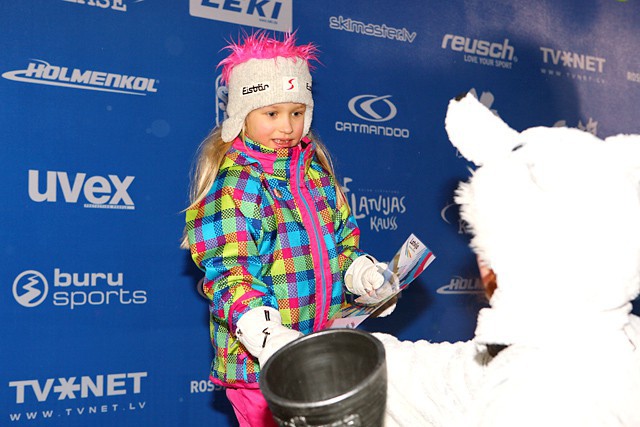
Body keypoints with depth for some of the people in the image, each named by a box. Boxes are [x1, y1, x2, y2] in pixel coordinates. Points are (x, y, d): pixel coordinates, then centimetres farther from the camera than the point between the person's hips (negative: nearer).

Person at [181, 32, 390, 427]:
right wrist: (265, 335, -32)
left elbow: (343, 236, 17)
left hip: (324, 347, 7)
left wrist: (363, 274, -3)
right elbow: (228, 272, -19)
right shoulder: (232, 185, -12)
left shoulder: (316, 171, 9)